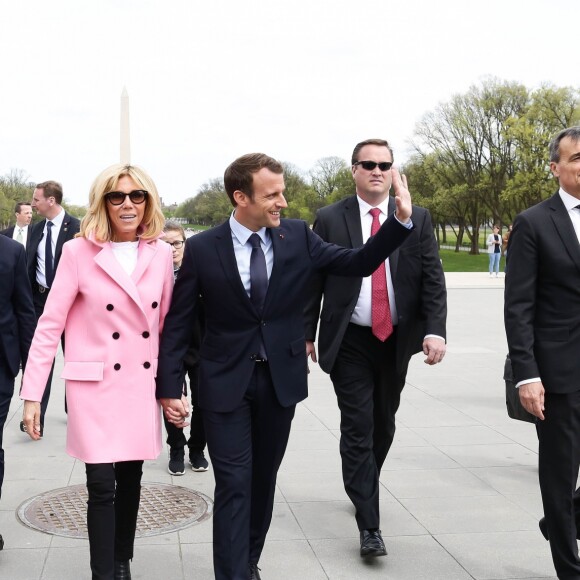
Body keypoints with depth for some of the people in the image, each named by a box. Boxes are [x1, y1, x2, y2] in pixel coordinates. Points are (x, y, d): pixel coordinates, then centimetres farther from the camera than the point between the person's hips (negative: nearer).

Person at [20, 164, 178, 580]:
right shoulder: (79, 252, -7)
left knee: (131, 480, 13)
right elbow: (50, 324, -6)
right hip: (95, 385, -3)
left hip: (143, 385, 3)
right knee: (102, 486, -4)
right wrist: (32, 394, -10)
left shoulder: (162, 254, 3)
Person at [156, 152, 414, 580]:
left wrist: (401, 220, -14)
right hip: (226, 382, -3)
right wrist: (169, 387, -7)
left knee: (264, 479, 16)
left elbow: (359, 264, -1)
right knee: (234, 484, -2)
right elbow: (178, 323, -5)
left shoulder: (298, 236, -3)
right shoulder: (202, 248, -9)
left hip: (281, 378, 3)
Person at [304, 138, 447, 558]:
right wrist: (306, 334, -1)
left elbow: (433, 279, -1)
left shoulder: (417, 219, 3)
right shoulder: (329, 220, -1)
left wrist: (435, 330, -14)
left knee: (383, 426, 16)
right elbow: (313, 282, 1)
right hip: (349, 342, -2)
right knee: (358, 429, -5)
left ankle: (364, 489, 41)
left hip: (396, 341, 3)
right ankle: (370, 525, 0)